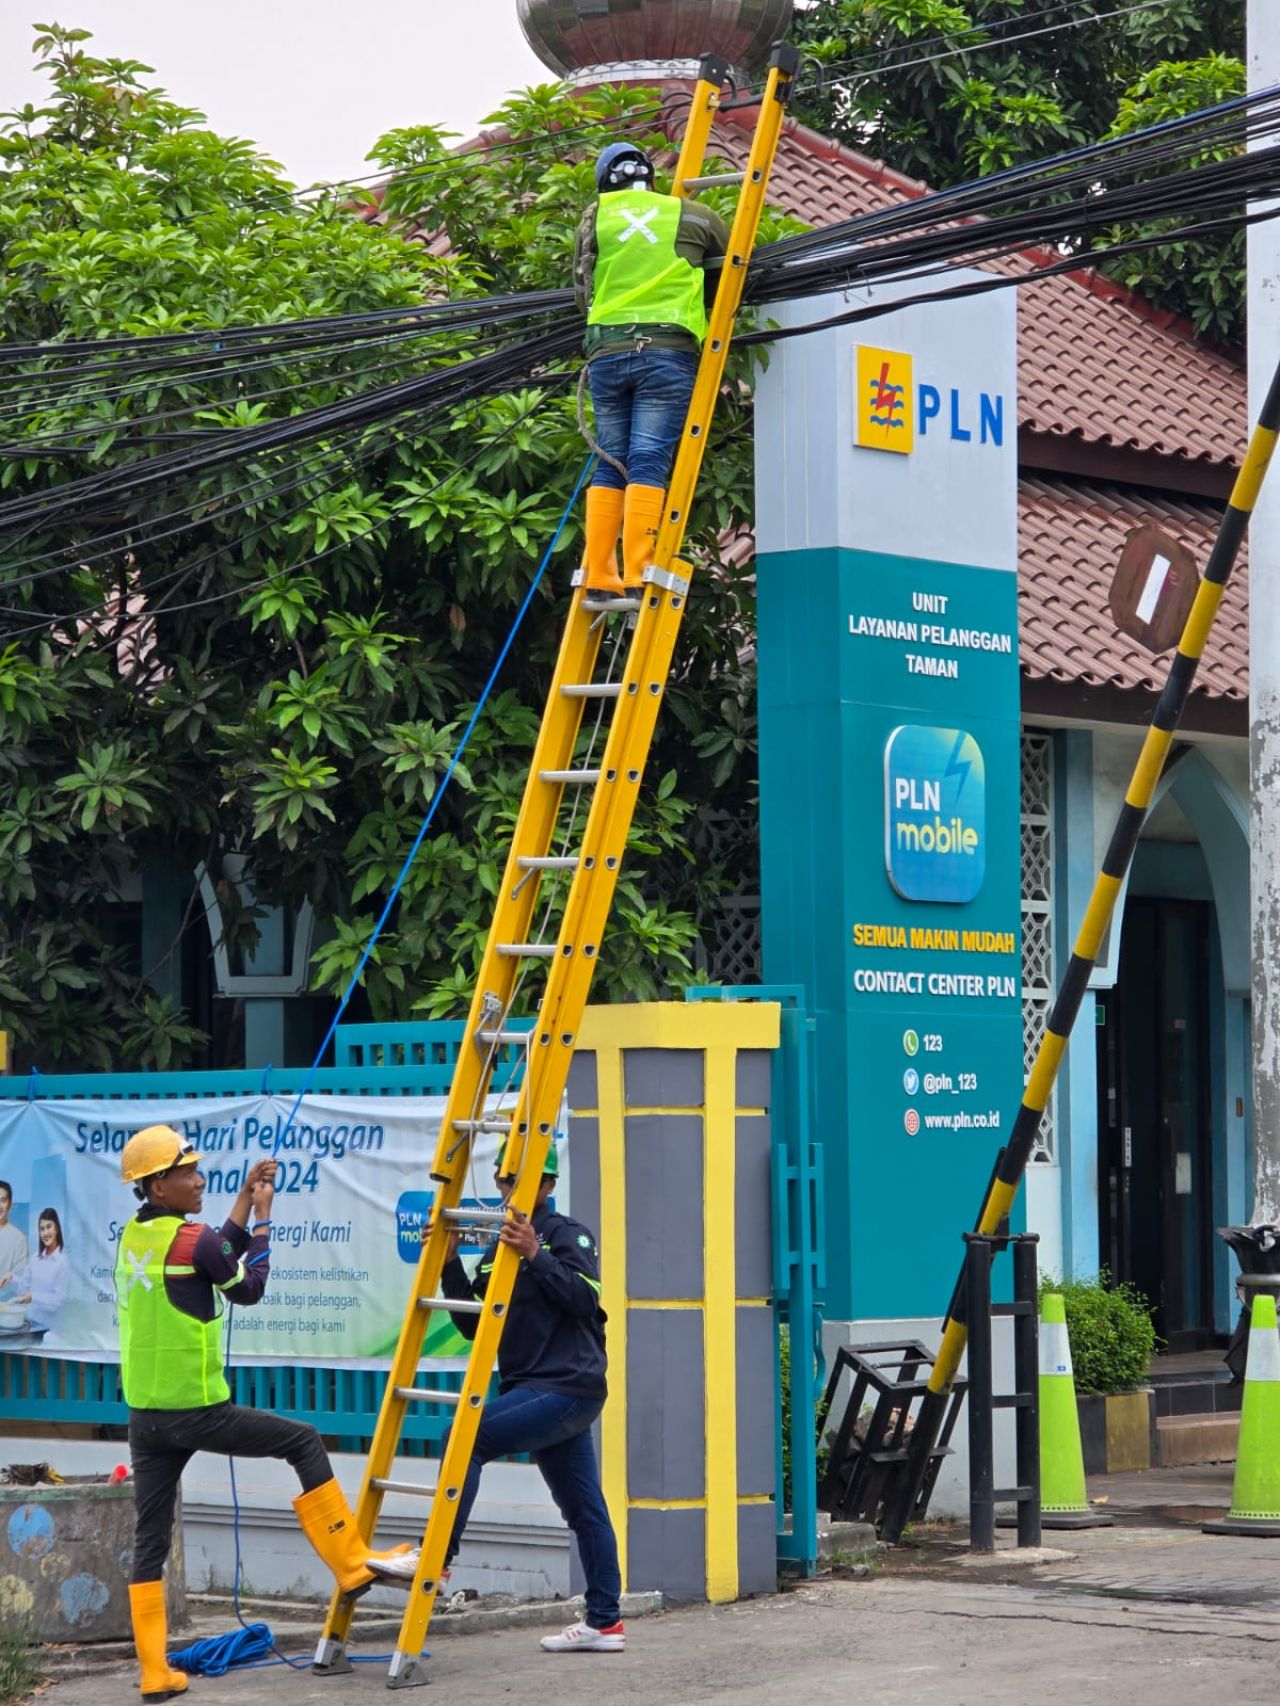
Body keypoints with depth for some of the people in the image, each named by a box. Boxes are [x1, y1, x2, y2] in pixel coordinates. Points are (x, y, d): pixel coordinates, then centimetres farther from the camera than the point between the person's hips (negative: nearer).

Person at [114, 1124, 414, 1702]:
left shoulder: (134, 1237, 9)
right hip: (196, 1411, -7)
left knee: (150, 1541, 7)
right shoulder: (192, 1238, -13)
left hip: (144, 1416, 7)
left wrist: (245, 1198, 22)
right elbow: (249, 1288, 3)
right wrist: (263, 1218, 12)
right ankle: (351, 1564, 12)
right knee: (303, 1442, 9)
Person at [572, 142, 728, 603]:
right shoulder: (694, 216, 11)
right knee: (648, 464, -7)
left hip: (606, 351, 2)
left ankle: (599, 579, 2)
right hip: (667, 351, -2)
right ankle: (637, 578, -15)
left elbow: (581, 286, 18)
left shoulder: (596, 215, 13)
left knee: (610, 466, 8)